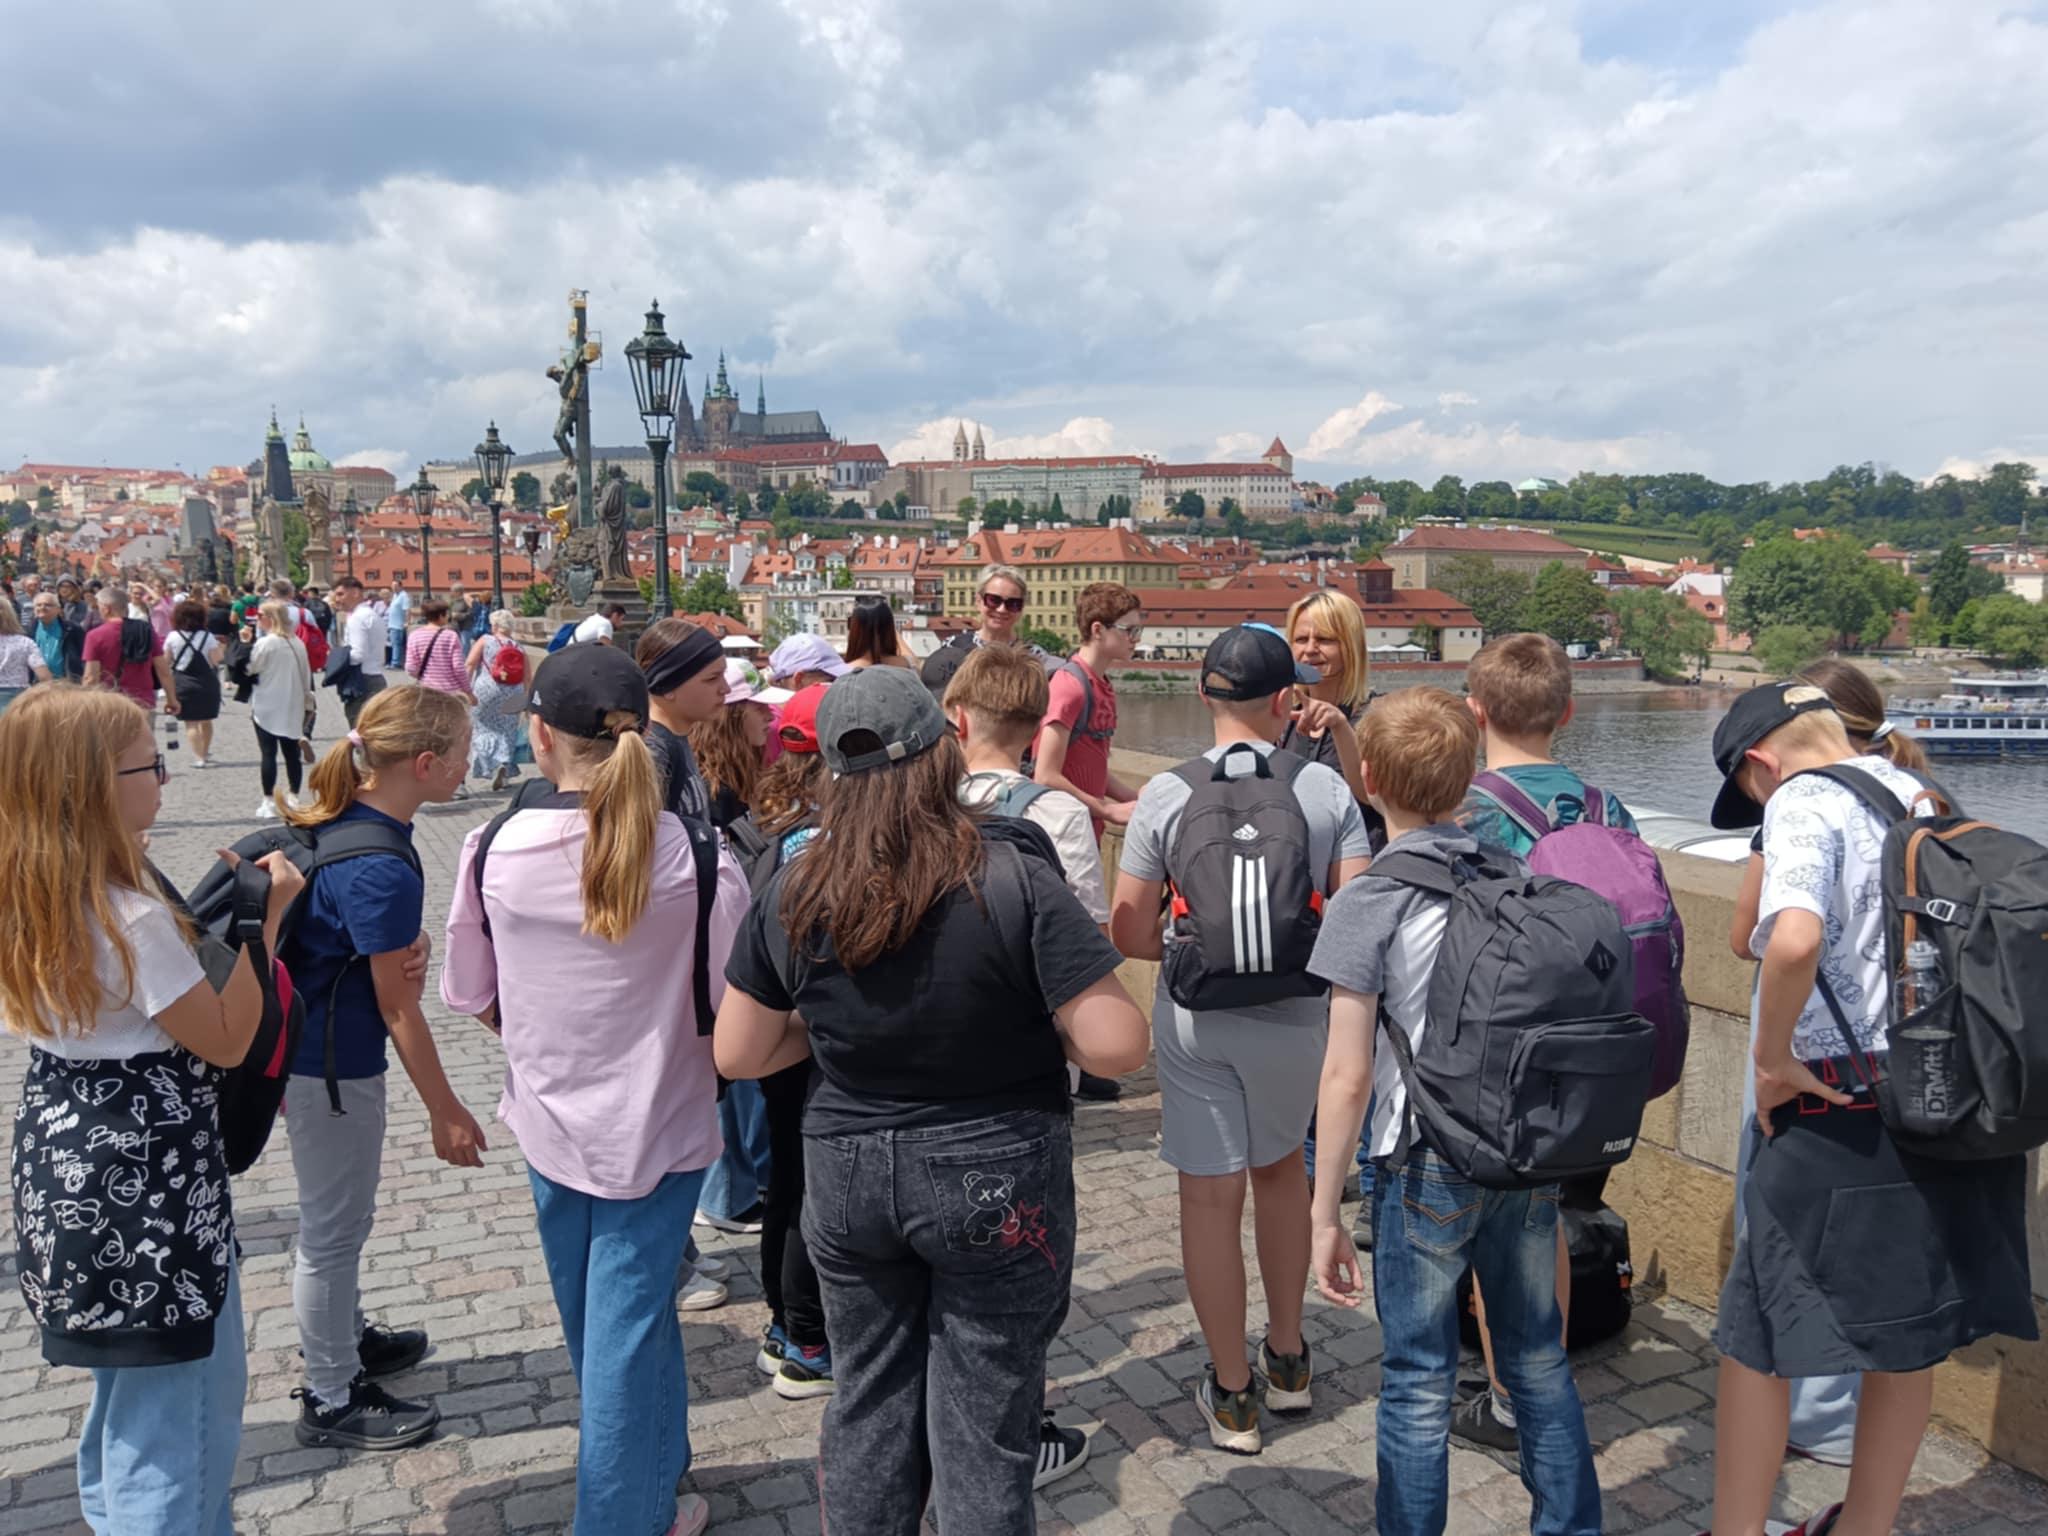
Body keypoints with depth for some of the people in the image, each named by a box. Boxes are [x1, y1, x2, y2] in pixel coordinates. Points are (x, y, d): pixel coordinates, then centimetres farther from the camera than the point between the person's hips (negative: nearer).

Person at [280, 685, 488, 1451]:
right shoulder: (382, 869, -28)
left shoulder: (338, 822, -1)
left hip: (308, 1047, 9)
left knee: (338, 1216, 26)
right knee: (333, 1228, 8)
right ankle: (331, 1401, 26)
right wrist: (445, 1112, -13)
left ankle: (342, 1337, 46)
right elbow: (398, 1009, -22)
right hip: (335, 1070, -9)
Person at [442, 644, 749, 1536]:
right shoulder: (691, 855, -19)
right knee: (631, 1328, 9)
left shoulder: (498, 850, -12)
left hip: (550, 1120, 4)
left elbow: (476, 998, 1)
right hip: (657, 1127, -3)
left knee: (593, 1325, 24)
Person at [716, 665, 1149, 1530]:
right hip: (996, 1179, -3)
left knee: (866, 1409, 22)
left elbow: (737, 1055, 1)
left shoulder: (791, 899, -8)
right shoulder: (1016, 886, -20)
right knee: (983, 1430, 13)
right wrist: (1035, 1025, -1)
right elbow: (1116, 1047, -20)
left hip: (846, 1174, 3)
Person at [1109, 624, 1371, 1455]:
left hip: (1193, 1016, -1)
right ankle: (1288, 1360, 37)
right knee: (1281, 1167, 24)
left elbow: (1128, 928, -9)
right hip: (1293, 1013, 2)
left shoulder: (1166, 794, -9)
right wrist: (1302, 946, 10)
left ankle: (1232, 1394, 22)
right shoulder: (1326, 789, -8)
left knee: (1209, 1194, 9)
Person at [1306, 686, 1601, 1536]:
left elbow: (1347, 1075, -14)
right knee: (1540, 1359, 21)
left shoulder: (1365, 904, -13)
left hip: (1431, 1162, -5)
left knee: (1419, 1383, 9)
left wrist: (1325, 1215, -7)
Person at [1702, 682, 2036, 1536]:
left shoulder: (1802, 802, -12)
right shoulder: (1917, 793, 12)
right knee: (1909, 1332, 20)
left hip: (1841, 1113, -8)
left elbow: (1794, 939, -31)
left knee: (1758, 1338, 6)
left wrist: (1772, 1057, -17)